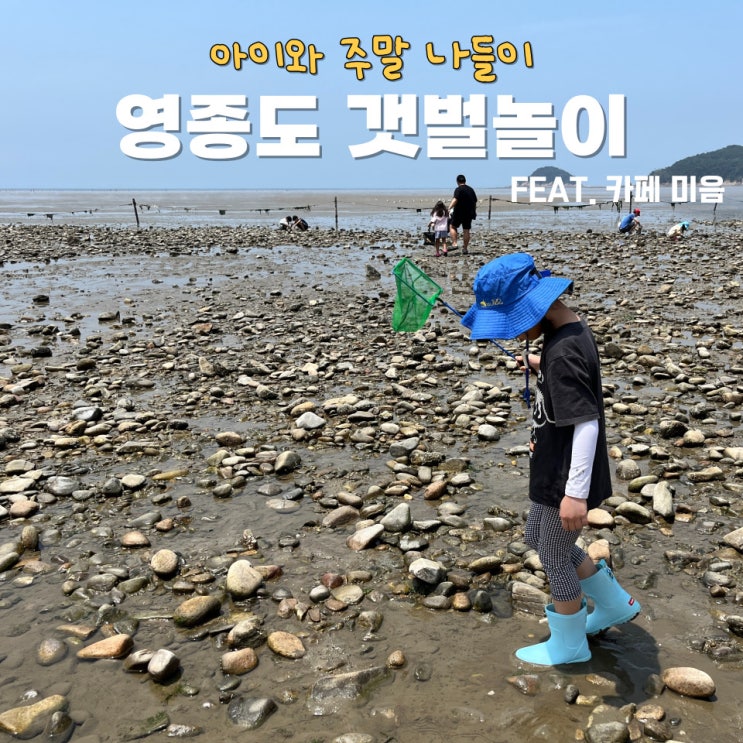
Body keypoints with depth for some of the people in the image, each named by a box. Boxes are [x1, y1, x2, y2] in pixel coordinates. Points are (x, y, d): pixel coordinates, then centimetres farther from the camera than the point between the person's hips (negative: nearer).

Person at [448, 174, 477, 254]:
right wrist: (474, 212, 31)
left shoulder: (458, 189, -8)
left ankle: (454, 243, -7)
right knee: (466, 230, 8)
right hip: (469, 213, 6)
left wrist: (449, 208, -31)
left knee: (452, 226, 8)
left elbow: (455, 200, -24)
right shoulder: (471, 189, 14)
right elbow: (475, 202, 20)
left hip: (459, 212, -6)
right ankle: (465, 248, 10)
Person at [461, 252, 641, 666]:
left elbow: (586, 424, -30)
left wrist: (576, 493, -29)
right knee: (539, 539, 25)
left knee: (556, 559, 9)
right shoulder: (572, 331, 1)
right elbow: (580, 375, 19)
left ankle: (568, 647, 34)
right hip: (555, 473, 10)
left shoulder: (563, 354, -28)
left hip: (567, 481, -10)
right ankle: (616, 606, 39)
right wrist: (539, 364, 21)